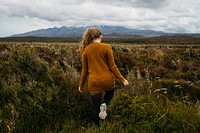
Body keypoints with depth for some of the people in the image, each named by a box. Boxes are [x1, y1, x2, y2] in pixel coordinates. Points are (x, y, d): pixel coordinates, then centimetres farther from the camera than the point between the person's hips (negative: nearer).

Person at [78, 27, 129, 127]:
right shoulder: (106, 47, -8)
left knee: (96, 106, 18)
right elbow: (112, 66, -7)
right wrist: (122, 80, 2)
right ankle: (104, 104, 3)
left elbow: (84, 70, 4)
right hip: (107, 80, -2)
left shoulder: (85, 50, 0)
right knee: (110, 92, 32)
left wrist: (81, 85, 16)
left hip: (94, 82, 2)